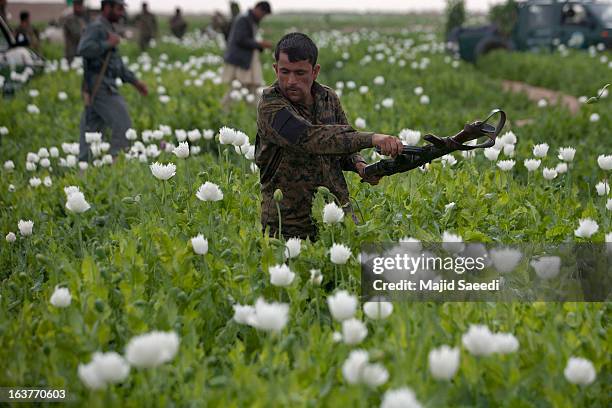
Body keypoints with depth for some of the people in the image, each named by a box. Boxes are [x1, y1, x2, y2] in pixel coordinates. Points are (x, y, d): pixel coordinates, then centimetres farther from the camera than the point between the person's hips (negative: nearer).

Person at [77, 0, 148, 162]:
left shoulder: (107, 29, 21)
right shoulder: (96, 27, -10)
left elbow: (116, 63, 27)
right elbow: (83, 50, -27)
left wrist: (135, 81, 22)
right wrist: (108, 44, -18)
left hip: (105, 88, 9)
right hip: (100, 86, -9)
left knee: (92, 129, 7)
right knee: (122, 125, -11)